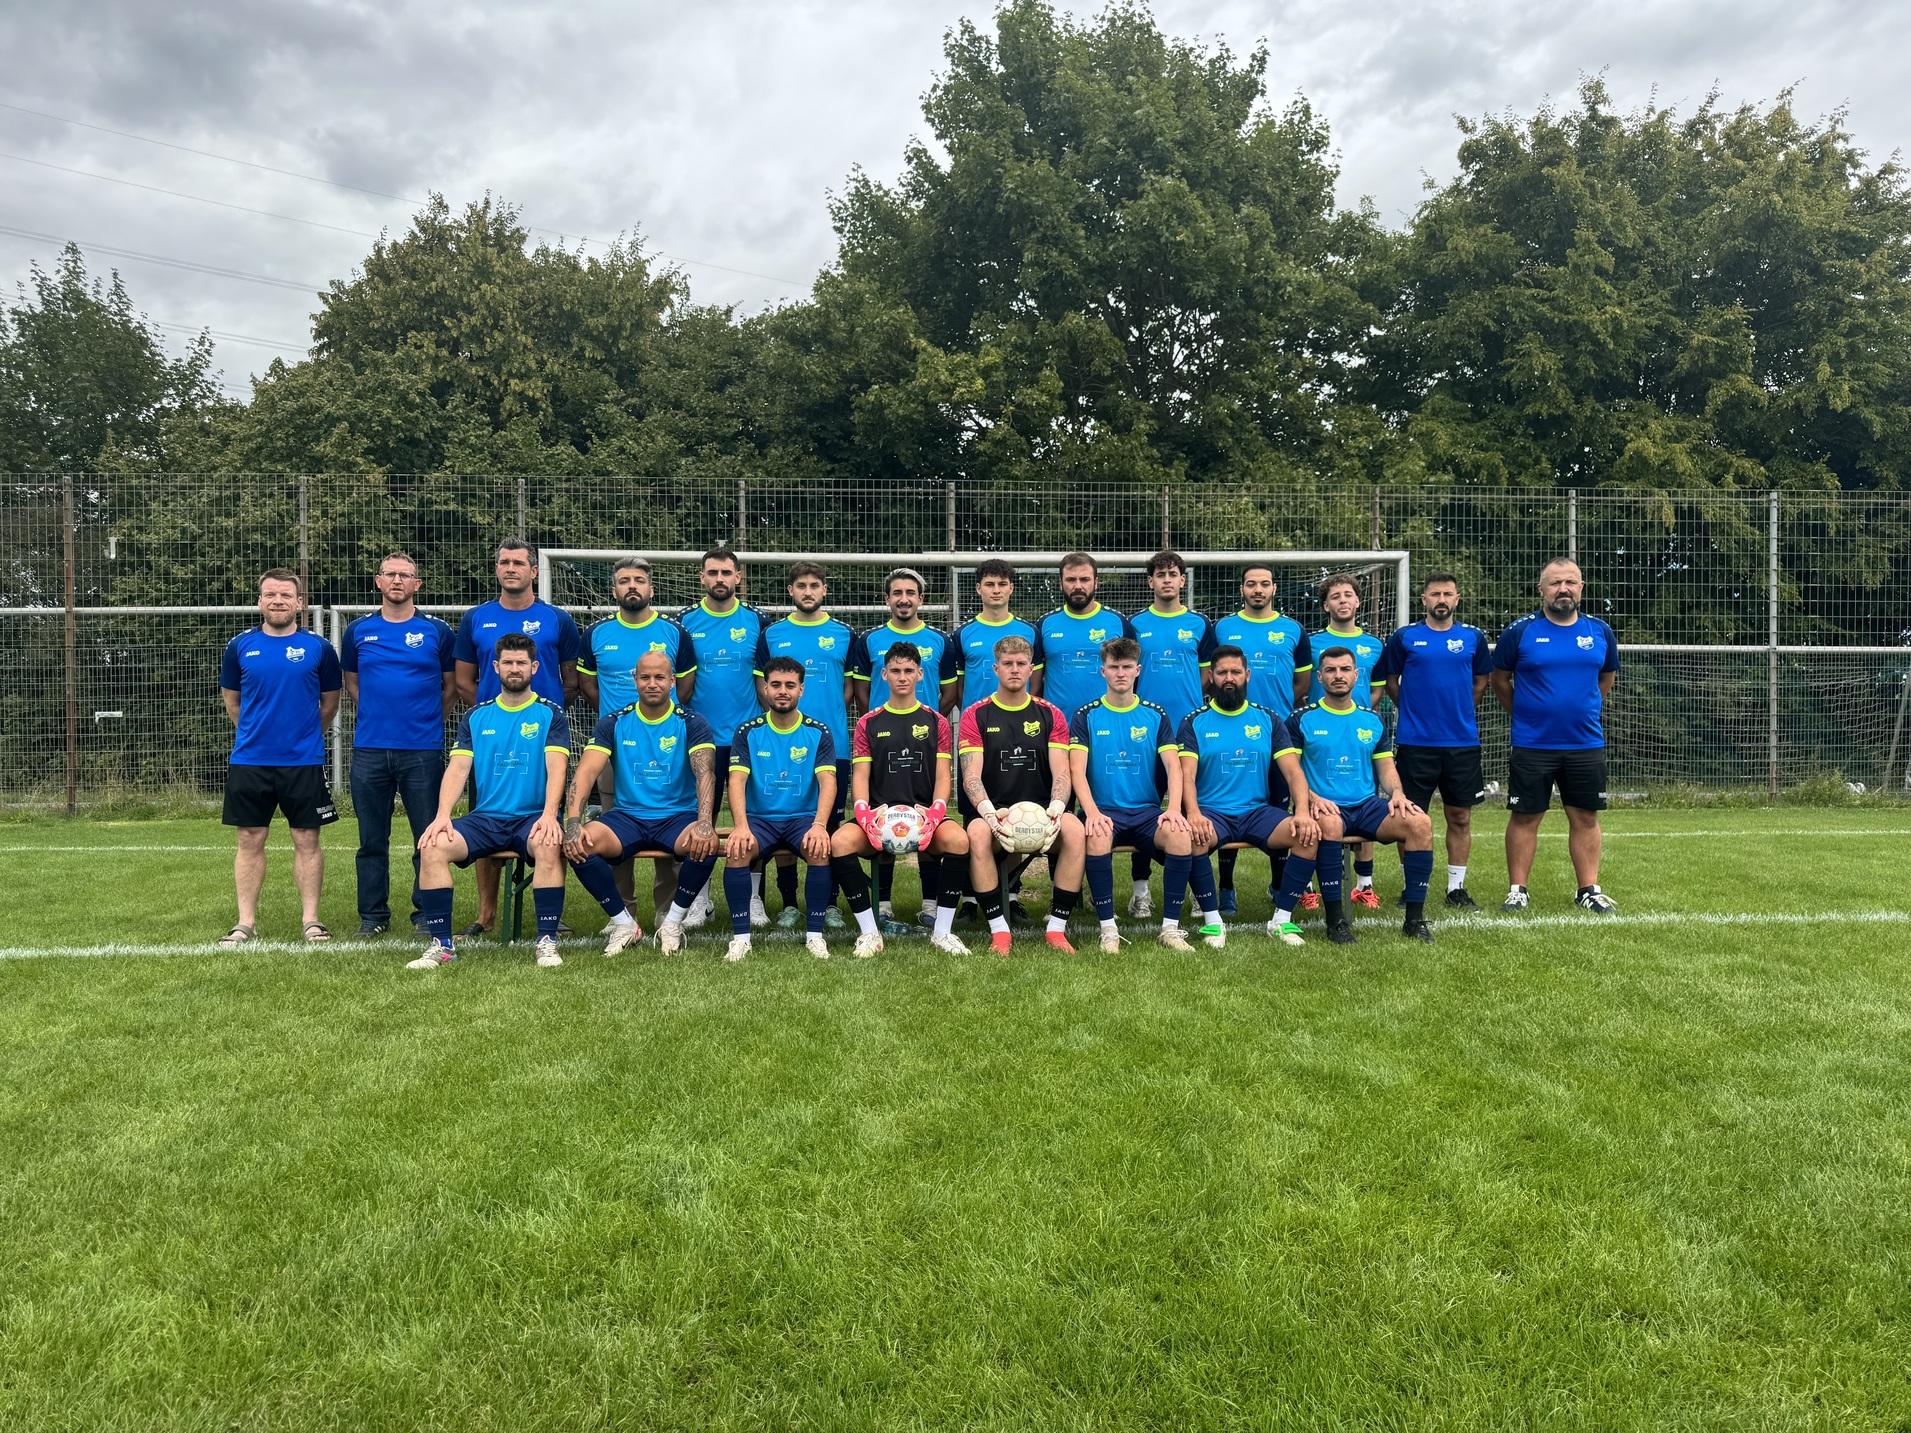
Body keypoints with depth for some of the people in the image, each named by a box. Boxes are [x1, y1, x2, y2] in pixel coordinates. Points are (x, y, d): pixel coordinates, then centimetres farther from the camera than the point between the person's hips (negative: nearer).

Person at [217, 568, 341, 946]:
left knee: (307, 840, 3)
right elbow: (231, 700, 16)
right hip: (249, 760, 1)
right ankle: (246, 921, 14)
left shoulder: (318, 647, 0)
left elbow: (329, 701, 12)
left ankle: (311, 918, 12)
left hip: (304, 761, -1)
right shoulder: (240, 646, 4)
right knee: (250, 841, 6)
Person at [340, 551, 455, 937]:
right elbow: (351, 682, 21)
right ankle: (373, 915, 17)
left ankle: (427, 914, 11)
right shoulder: (358, 631, 8)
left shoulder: (436, 631, 2)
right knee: (372, 839, 7)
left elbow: (450, 686, 12)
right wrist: (376, 715, 15)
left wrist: (428, 722, 10)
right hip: (369, 749, 2)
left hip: (423, 750, -2)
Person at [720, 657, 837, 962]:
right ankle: (741, 936, -18)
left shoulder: (818, 733, 3)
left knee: (821, 850, -31)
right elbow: (737, 780, -8)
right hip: (759, 818, 1)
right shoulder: (748, 732, 4)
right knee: (736, 850, -30)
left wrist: (819, 825, -27)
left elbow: (828, 781, -9)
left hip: (803, 817, 0)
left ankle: (815, 934, -16)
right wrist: (741, 826, -26)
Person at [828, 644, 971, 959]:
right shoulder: (868, 724, 14)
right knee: (839, 842, -30)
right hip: (880, 813, 1)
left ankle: (942, 932, -18)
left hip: (924, 813, 0)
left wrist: (935, 811, -14)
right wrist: (865, 812, -14)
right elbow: (860, 776, 7)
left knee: (958, 840, -34)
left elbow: (942, 776, 6)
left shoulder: (936, 722, 13)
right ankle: (869, 932, -16)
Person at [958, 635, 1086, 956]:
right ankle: (999, 930, -23)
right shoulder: (975, 716, 4)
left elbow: (1060, 774, 0)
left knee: (1075, 831, -31)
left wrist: (1056, 808, -22)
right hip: (994, 811, -1)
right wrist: (989, 813, -26)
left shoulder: (1050, 715, 9)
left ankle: (1056, 928, -20)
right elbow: (971, 777, -6)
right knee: (978, 835, -35)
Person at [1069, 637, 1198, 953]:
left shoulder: (1155, 716, 11)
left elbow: (1173, 766, 2)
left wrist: (1174, 809, -17)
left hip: (1147, 811, 2)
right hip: (1104, 811, -1)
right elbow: (1077, 770, -5)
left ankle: (1170, 927, -16)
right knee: (1097, 838, -36)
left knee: (1180, 835, -30)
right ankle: (1108, 929, -22)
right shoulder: (1087, 717, 6)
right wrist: (1092, 812, -23)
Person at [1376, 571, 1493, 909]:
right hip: (1415, 742, -2)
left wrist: (1461, 711, 12)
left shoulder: (1473, 637, 5)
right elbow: (1389, 679, 9)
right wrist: (1412, 709, 6)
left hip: (1463, 741, 2)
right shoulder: (1404, 637, 0)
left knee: (1460, 817, 7)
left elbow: (1481, 679, 18)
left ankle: (1456, 888, 17)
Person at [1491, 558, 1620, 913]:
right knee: (1524, 817, 3)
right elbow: (1500, 679, 6)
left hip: (1586, 744, 3)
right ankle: (1517, 890, 11)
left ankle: (1589, 889, 17)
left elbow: (1608, 677, 20)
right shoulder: (1520, 631, -5)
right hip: (1531, 746, -2)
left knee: (1585, 817, 7)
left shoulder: (1600, 632, 4)